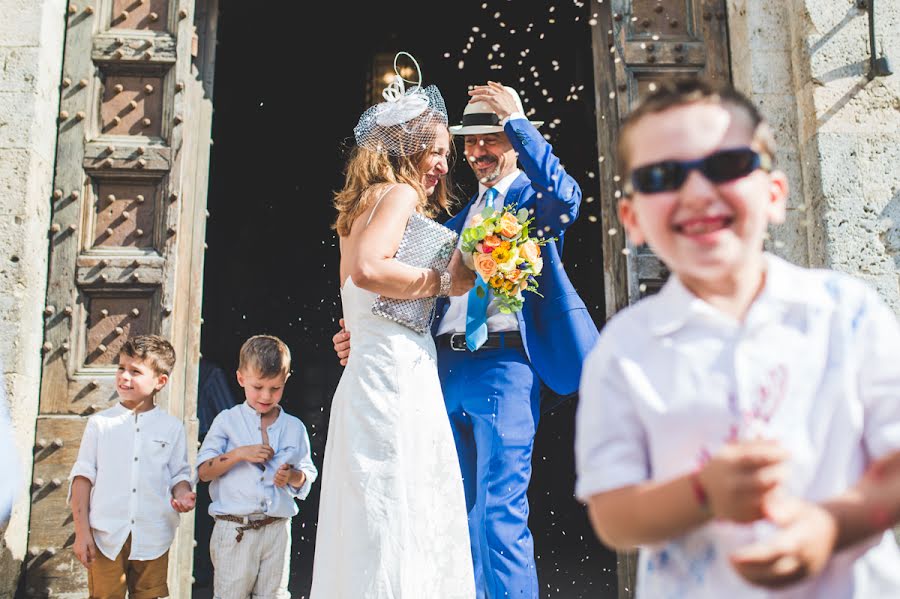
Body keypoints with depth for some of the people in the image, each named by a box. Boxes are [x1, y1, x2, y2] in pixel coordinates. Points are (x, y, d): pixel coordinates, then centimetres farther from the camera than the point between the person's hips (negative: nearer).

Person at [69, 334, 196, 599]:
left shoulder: (172, 427, 4)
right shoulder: (100, 423, 3)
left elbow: (179, 475, 9)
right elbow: (83, 477, 3)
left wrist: (182, 495, -14)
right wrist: (82, 531, -2)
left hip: (153, 539, 1)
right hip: (106, 536, 0)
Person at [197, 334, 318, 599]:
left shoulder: (295, 428, 8)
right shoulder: (227, 421, 2)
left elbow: (308, 475, 14)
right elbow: (203, 472, -1)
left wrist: (292, 476, -9)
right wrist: (239, 454, -14)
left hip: (277, 529, 2)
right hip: (234, 527, -2)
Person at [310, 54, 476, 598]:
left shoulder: (369, 204, 25)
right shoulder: (400, 192, -3)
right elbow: (367, 268, -22)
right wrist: (444, 282, -10)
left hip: (371, 374, 10)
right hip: (397, 375, -10)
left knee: (372, 526, 8)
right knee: (399, 527, -10)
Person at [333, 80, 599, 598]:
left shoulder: (532, 197, 7)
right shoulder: (459, 220, 24)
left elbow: (566, 197, -19)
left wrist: (517, 119, -11)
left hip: (504, 366, -7)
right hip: (448, 369, 7)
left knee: (499, 512, -11)